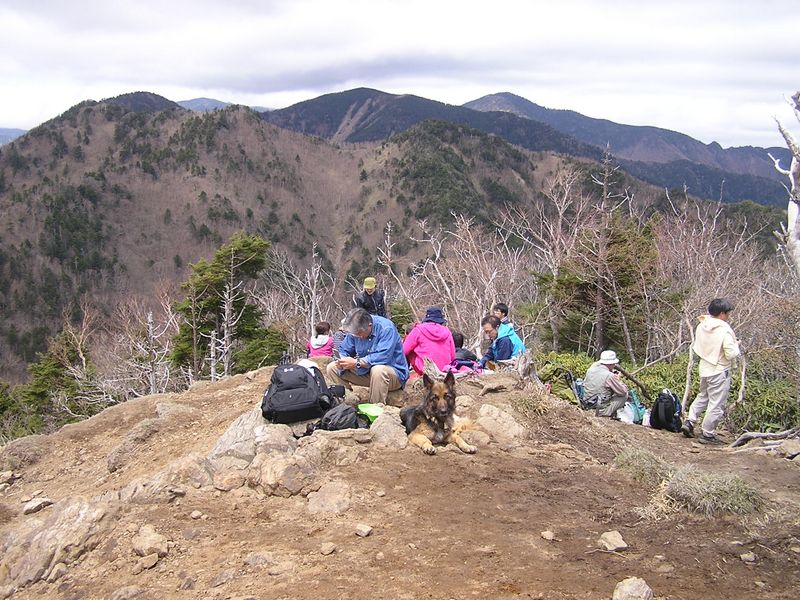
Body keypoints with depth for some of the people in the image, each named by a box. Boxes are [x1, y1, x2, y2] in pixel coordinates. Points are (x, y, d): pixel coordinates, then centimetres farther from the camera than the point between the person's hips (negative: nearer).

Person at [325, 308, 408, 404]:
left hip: (394, 372, -7)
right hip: (366, 371, 7)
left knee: (378, 370, -42)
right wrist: (343, 361, -20)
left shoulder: (386, 328, -23)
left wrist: (356, 362, -31)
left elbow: (383, 357, -33)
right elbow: (343, 350, 4)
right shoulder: (355, 329, -5)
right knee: (331, 368, -2)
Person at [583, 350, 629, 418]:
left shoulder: (591, 369, -1)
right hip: (601, 411, -7)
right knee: (625, 395, 4)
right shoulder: (610, 376, -19)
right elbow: (623, 392, -10)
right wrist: (618, 380, 10)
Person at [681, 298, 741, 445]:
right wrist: (736, 346, -3)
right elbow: (731, 354, -21)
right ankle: (707, 434, 12)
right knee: (716, 404, 5)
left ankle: (689, 423, 22)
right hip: (719, 372, -7)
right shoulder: (724, 331, -22)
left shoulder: (701, 326, -1)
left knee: (703, 397, 26)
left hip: (704, 368, 7)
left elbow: (696, 347, 9)